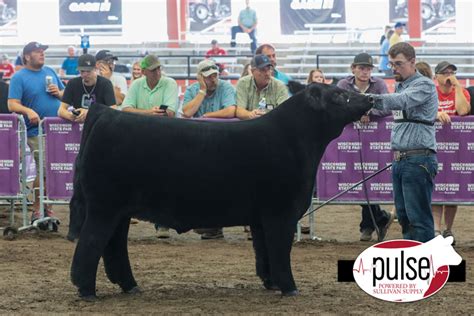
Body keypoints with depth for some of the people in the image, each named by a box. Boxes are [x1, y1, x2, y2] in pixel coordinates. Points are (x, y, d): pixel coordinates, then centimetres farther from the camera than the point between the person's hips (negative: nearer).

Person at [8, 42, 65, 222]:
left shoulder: (50, 72, 15)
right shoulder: (19, 78, -2)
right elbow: (12, 105, -11)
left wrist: (58, 93, 0)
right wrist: (29, 111, -28)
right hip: (37, 132, -5)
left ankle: (47, 207, 15)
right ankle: (37, 210, -1)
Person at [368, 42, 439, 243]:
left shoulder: (424, 85, -10)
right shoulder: (400, 86, 18)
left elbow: (402, 100, -28)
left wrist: (373, 99, -41)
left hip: (418, 160, -9)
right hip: (399, 159, 9)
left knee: (419, 218, -8)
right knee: (404, 216, 11)